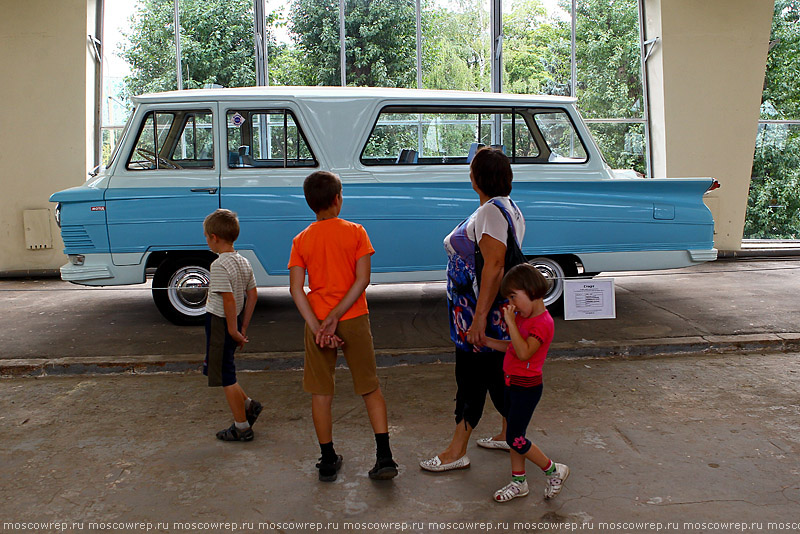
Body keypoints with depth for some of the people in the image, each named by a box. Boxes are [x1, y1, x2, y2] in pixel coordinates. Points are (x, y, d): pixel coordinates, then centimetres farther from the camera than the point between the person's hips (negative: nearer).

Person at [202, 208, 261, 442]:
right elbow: (252, 295, 10)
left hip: (219, 324, -8)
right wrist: (243, 327, 13)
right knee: (222, 370, 24)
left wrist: (234, 330, -18)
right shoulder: (243, 262, 6)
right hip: (230, 325, 9)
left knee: (225, 376, 3)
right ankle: (248, 404, 22)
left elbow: (229, 300, -26)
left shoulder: (219, 265, -20)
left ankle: (242, 427, 13)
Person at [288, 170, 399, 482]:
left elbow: (296, 289, -9)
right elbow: (362, 279, -13)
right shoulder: (355, 232, -4)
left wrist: (316, 326, -12)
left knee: (321, 393, 10)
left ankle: (328, 461, 18)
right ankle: (384, 458, 6)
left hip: (317, 322, 1)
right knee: (370, 388, 10)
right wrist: (336, 315, -13)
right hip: (354, 320, -1)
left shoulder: (301, 240, 0)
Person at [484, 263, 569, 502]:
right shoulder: (524, 316, 8)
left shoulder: (542, 323, -22)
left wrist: (511, 323, -32)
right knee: (514, 435, 15)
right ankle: (518, 481, 27)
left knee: (515, 438, -2)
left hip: (527, 387, -9)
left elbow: (524, 352, -33)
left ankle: (554, 470, 16)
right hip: (513, 383, 9)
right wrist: (486, 341, 11)